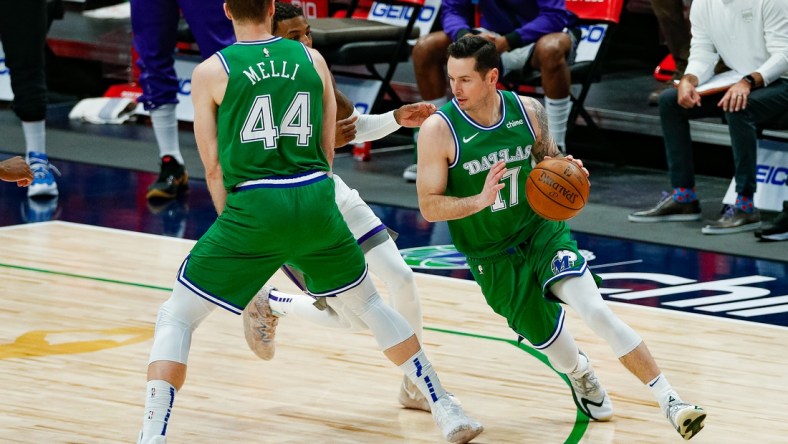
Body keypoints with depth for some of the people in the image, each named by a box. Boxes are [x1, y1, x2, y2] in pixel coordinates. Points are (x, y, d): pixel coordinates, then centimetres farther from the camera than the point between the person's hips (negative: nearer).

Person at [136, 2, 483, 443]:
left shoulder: (211, 72, 2)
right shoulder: (312, 59, 12)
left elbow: (214, 167, 4)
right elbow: (328, 151, 15)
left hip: (254, 207, -3)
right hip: (316, 200, 3)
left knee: (176, 318, 7)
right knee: (370, 304, 26)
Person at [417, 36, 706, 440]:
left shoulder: (529, 112, -8)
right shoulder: (439, 130, -17)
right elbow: (429, 206, -17)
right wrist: (479, 200, -35)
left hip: (542, 231, 1)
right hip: (492, 257, -1)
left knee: (597, 311, -20)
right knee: (549, 340, 6)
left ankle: (669, 401, -17)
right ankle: (581, 376, 45)